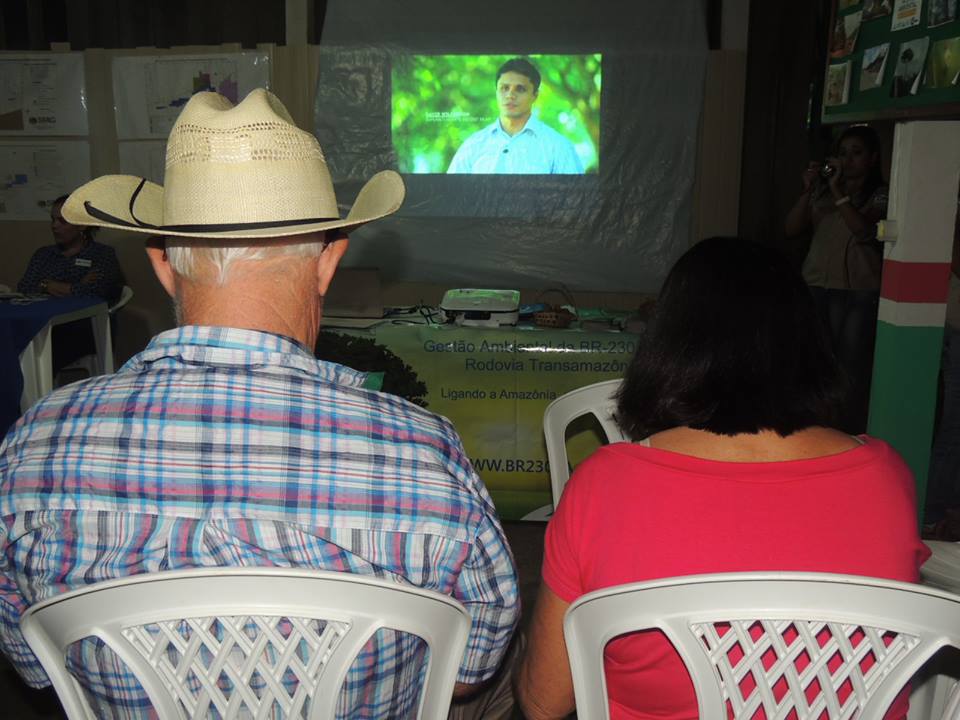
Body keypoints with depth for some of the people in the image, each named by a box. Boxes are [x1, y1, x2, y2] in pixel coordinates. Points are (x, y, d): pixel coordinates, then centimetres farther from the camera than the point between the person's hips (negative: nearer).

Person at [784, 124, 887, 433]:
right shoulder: (823, 192, 12)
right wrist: (808, 190, -4)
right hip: (815, 288, 4)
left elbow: (864, 231, -17)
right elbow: (791, 229, 6)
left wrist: (837, 190, -17)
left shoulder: (880, 196, 1)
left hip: (858, 294, -4)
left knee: (851, 369, -4)